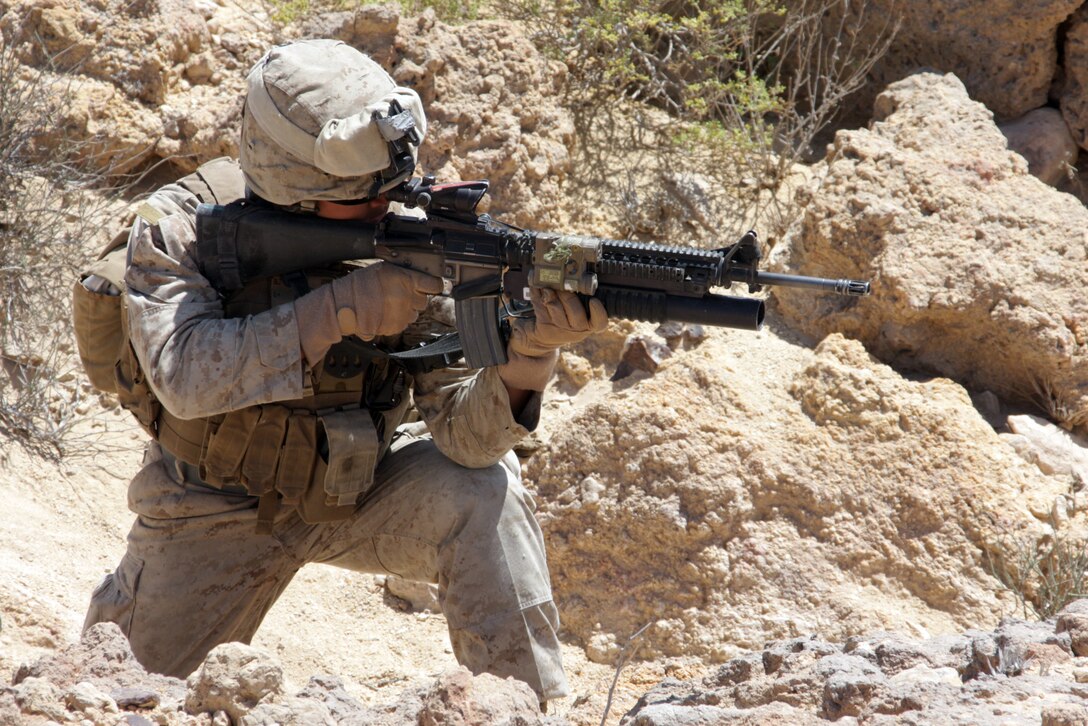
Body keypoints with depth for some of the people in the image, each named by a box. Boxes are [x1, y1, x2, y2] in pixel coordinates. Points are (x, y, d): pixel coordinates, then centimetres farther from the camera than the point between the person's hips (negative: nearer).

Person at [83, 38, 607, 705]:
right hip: (220, 510, 0)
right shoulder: (179, 229, -23)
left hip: (356, 490, 1)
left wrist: (530, 350, -47)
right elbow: (185, 376, -39)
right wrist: (342, 306, -44)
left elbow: (465, 434, -26)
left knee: (483, 488, -26)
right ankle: (127, 601, 39)